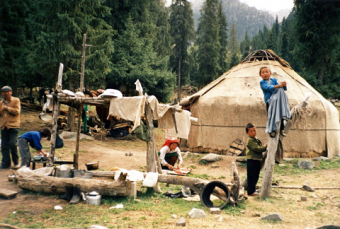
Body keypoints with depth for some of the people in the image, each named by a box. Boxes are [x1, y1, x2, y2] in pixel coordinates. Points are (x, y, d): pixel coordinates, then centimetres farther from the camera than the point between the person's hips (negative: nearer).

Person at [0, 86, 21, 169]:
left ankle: (16, 161, 8)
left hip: (13, 126, -5)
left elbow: (17, 111, -9)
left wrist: (7, 108, -7)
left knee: (12, 144, -12)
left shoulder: (16, 100, 2)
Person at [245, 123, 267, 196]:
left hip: (258, 160, 9)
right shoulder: (250, 140, -14)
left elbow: (260, 148, 23)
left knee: (256, 176, 17)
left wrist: (265, 147, 4)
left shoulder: (256, 139, 16)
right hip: (252, 160, -9)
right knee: (251, 176, -4)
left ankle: (253, 189, 30)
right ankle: (250, 191, 1)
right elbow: (257, 149, -20)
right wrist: (265, 146, -11)